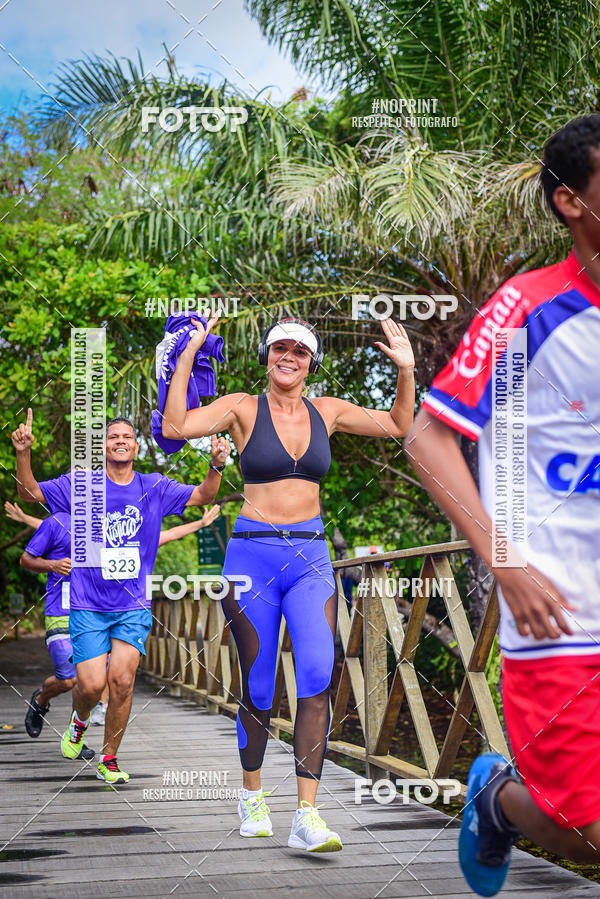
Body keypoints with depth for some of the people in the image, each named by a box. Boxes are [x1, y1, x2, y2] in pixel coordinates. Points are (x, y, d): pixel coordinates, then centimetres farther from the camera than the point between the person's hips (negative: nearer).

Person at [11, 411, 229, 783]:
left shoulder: (154, 488, 4)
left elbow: (203, 496, 4)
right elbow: (31, 492, 0)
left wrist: (217, 465, -17)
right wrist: (23, 453, -18)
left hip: (134, 606, 1)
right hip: (88, 605, -1)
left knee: (122, 680, -9)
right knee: (92, 684, -8)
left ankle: (110, 758, 10)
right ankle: (80, 721, 29)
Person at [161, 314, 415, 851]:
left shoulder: (326, 412, 10)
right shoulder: (243, 408, 0)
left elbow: (399, 425, 20)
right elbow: (175, 427, -15)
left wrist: (406, 371, 6)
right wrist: (187, 357, -18)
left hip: (311, 559, 2)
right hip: (252, 554, -2)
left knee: (318, 676, -16)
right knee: (258, 687, 3)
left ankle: (307, 817, -17)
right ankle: (252, 793, 29)